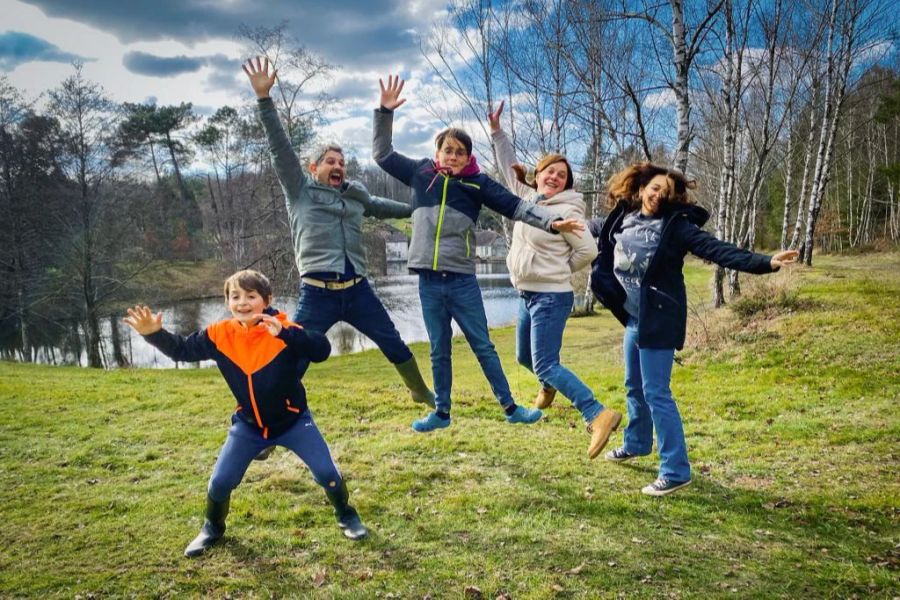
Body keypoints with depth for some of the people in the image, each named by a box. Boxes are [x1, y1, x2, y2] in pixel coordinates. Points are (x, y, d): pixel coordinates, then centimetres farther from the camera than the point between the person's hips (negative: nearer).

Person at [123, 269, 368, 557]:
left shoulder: (283, 330, -24)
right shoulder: (219, 335, -12)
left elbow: (321, 350, -38)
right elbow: (182, 350, 1)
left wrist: (285, 333, -53)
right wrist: (154, 333, -17)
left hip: (293, 420, -3)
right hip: (248, 425, 3)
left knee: (326, 472, -6)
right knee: (220, 481, 6)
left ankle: (347, 516, 23)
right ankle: (212, 528, 37)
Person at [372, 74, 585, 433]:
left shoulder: (477, 183, -2)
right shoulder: (421, 174, 3)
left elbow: (516, 207, -7)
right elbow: (382, 154, 13)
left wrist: (552, 221, -19)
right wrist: (385, 112, 3)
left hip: (462, 280, -1)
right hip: (429, 281, 1)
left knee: (483, 346, 8)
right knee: (439, 351, 13)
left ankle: (510, 407, 20)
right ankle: (441, 412, 26)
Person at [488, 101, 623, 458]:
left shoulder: (566, 211, -14)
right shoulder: (528, 197, 7)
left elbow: (587, 251, -13)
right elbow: (509, 167, 20)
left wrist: (559, 270, -1)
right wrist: (496, 131, 15)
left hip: (551, 297, -8)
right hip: (527, 294, 8)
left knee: (545, 365, -14)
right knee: (524, 357, 24)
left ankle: (598, 415, -15)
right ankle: (549, 386, 55)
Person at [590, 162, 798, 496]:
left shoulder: (674, 224, -12)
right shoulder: (623, 218, 5)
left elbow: (716, 250, -21)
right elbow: (603, 243, 22)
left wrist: (764, 263, -32)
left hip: (659, 318, -6)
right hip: (633, 317, 7)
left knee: (656, 393, -7)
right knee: (634, 387, 21)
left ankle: (676, 471, 1)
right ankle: (637, 444, 43)